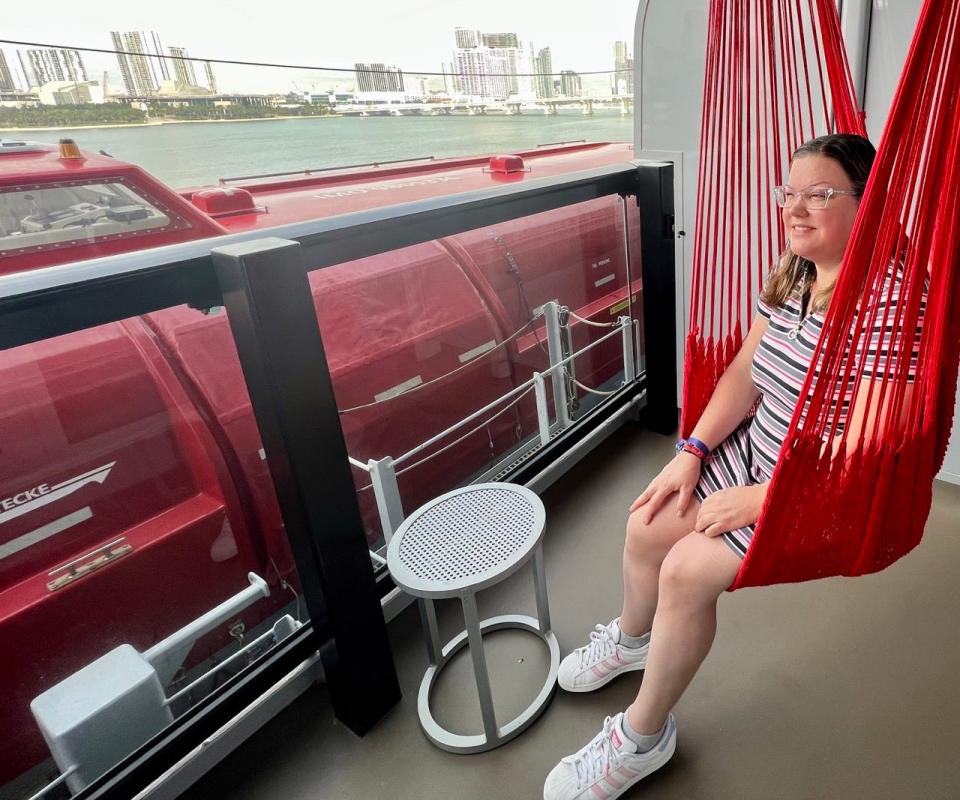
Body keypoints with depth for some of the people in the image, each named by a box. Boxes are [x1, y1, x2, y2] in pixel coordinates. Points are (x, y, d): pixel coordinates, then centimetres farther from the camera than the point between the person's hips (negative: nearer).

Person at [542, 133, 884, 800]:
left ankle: (642, 739, 7)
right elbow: (744, 372, 3)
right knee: (648, 525, -1)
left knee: (688, 569, -18)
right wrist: (692, 453, -5)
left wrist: (761, 500, -21)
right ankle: (632, 639, 33)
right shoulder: (791, 279, 1)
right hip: (753, 452, 8)